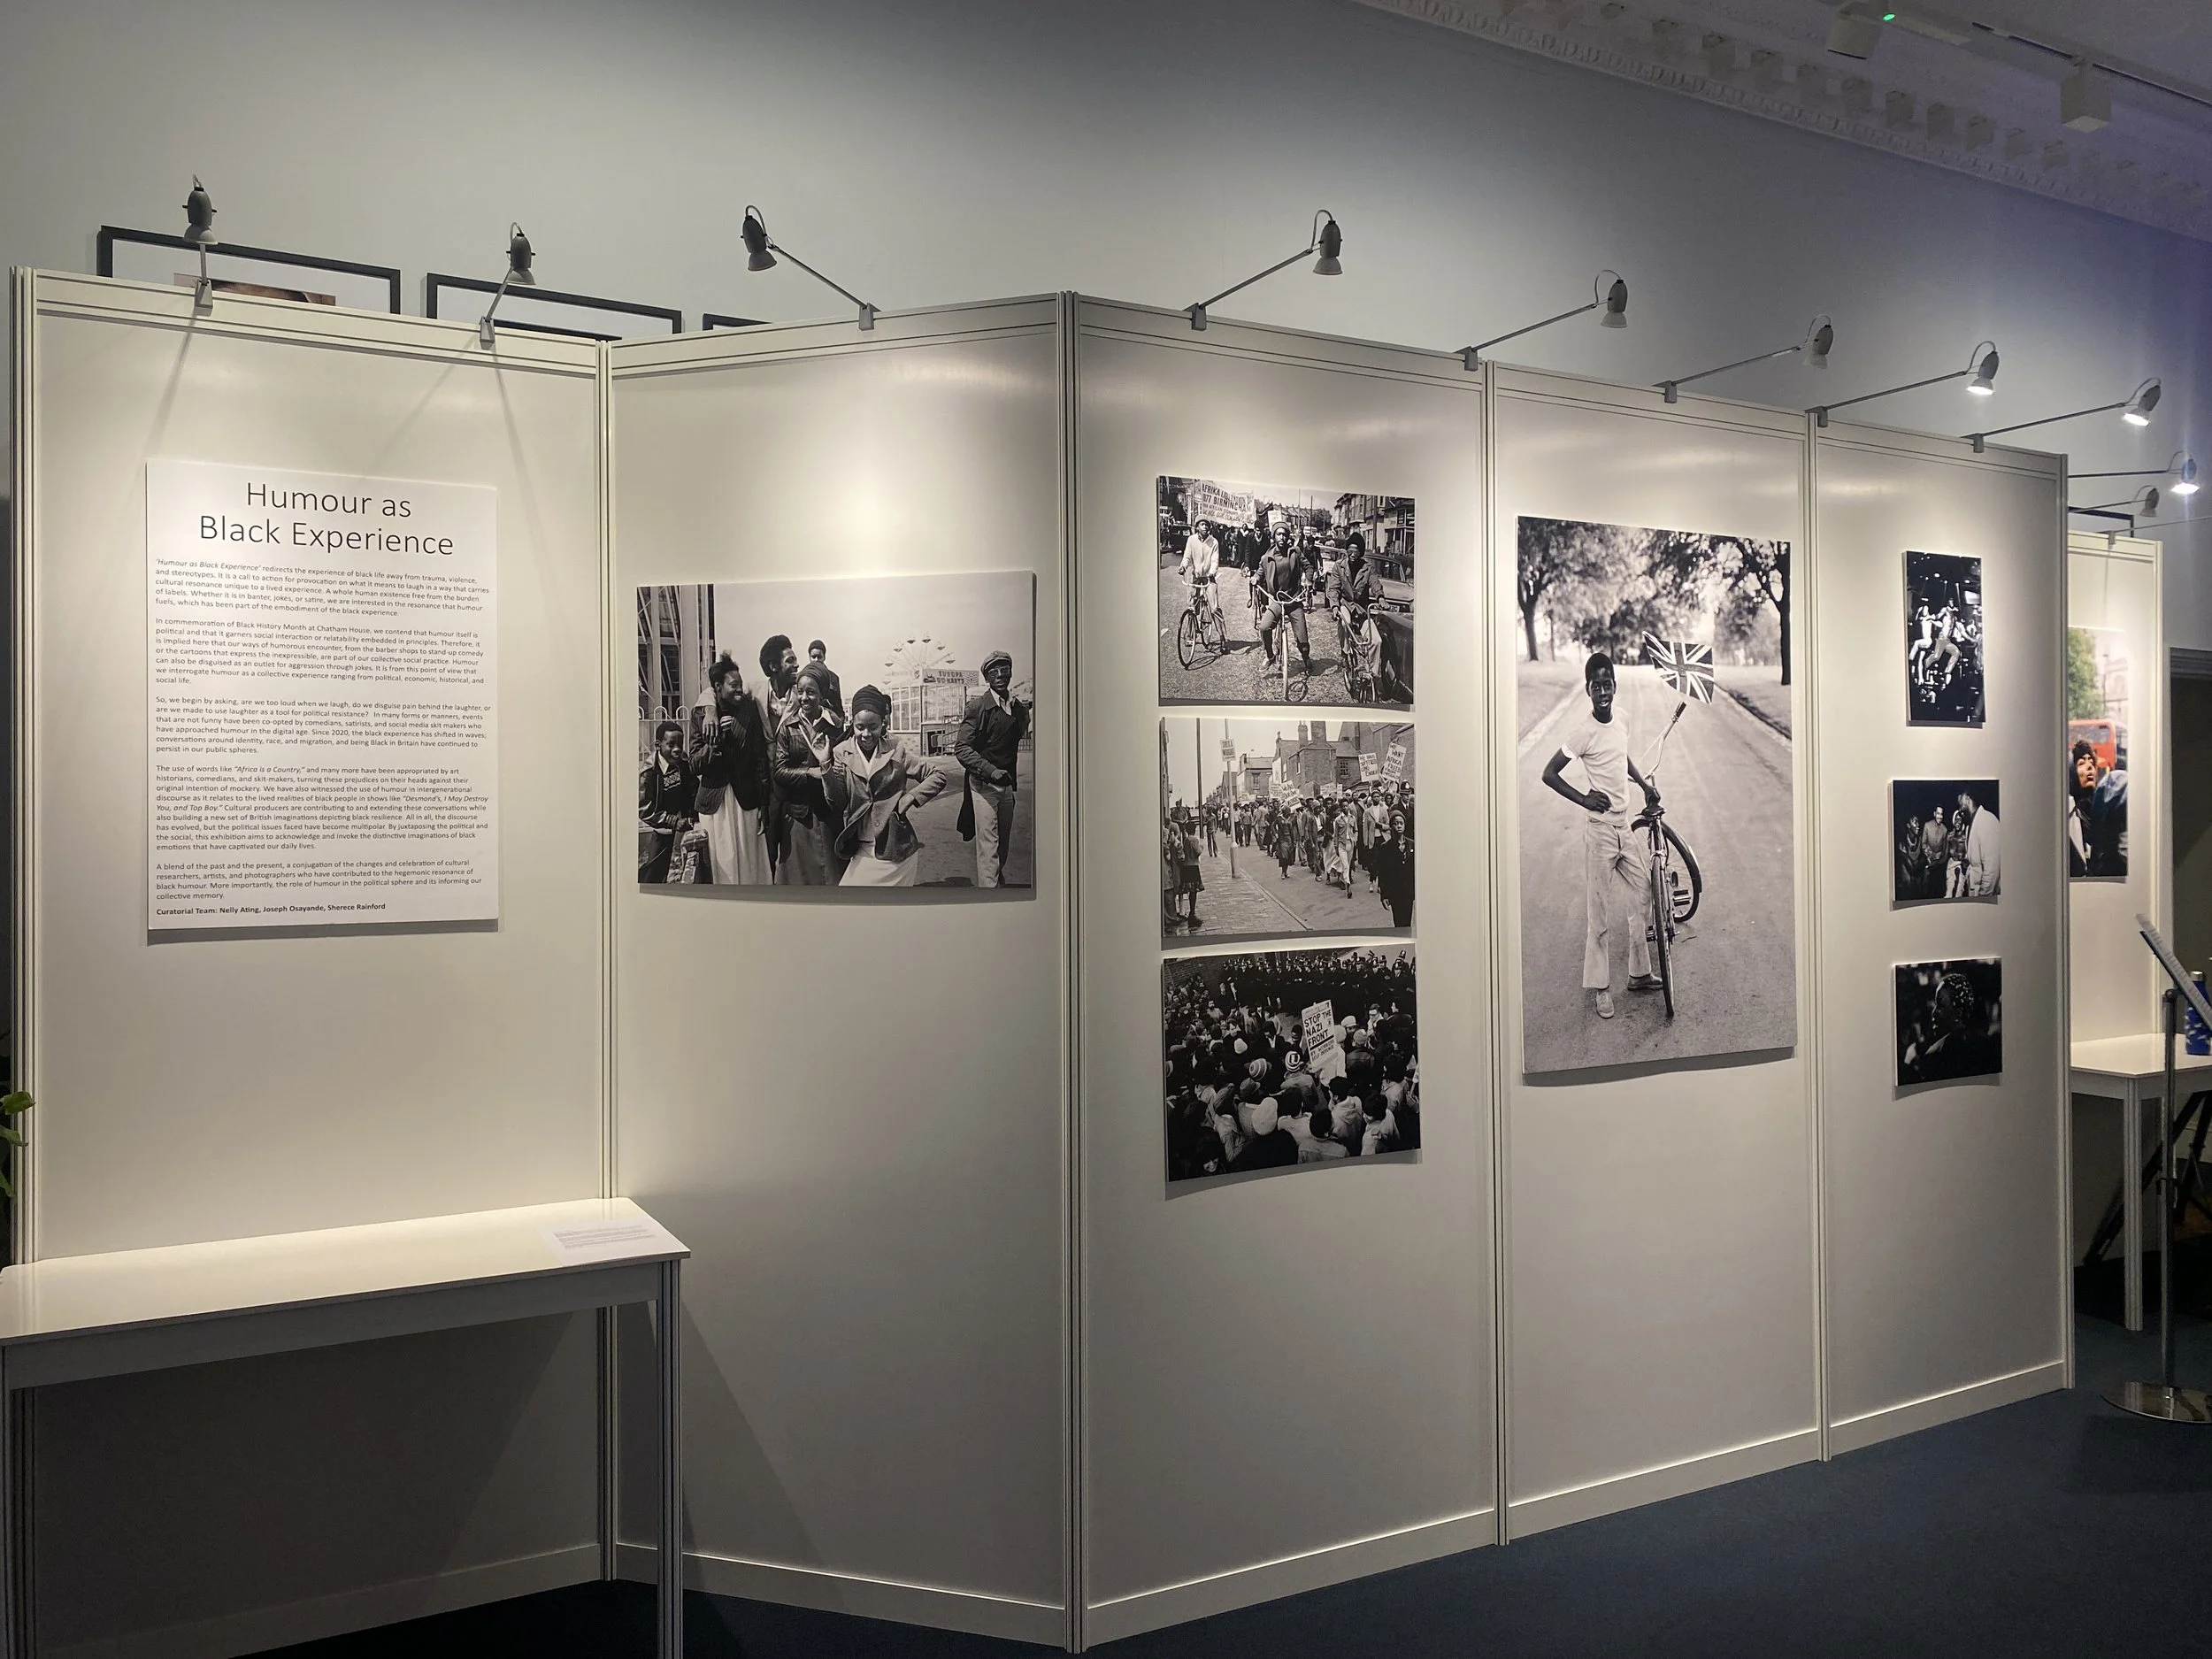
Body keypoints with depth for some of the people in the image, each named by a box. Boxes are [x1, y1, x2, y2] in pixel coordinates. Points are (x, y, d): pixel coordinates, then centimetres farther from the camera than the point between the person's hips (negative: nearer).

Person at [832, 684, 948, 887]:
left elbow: (938, 777, 5)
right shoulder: (842, 753, 2)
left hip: (896, 849, -1)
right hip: (862, 851, 1)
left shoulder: (896, 751, 0)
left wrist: (910, 798, -6)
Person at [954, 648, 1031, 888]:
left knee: (1004, 845, 14)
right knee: (988, 846, -11)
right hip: (983, 785, -6)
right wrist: (992, 772, -25)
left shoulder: (1018, 707, 9)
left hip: (1007, 785, 6)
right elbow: (961, 748, -14)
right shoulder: (977, 706, -9)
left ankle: (998, 882, 33)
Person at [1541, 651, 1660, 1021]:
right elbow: (1549, 774, -14)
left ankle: (1640, 973, 28)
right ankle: (1601, 987, 9)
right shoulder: (1582, 731, -16)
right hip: (1599, 828, -7)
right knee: (1599, 910, 0)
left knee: (1638, 900, 14)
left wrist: (1644, 784, 26)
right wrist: (1584, 799, -22)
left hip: (1624, 824, 7)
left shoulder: (1621, 723, 4)